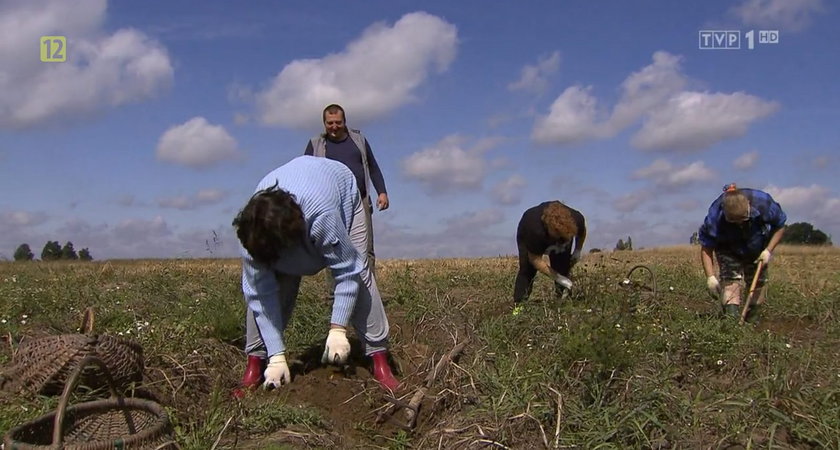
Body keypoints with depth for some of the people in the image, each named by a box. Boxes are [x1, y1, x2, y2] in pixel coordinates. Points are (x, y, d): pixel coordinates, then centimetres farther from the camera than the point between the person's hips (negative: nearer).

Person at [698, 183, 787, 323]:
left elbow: (779, 226, -11)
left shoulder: (763, 202, -34)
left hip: (757, 251, 2)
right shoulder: (715, 216, -37)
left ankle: (752, 322, 20)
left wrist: (768, 251, -22)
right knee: (731, 280, -20)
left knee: (757, 283, 4)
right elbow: (706, 248, -25)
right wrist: (710, 277, -34)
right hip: (729, 252, -2)